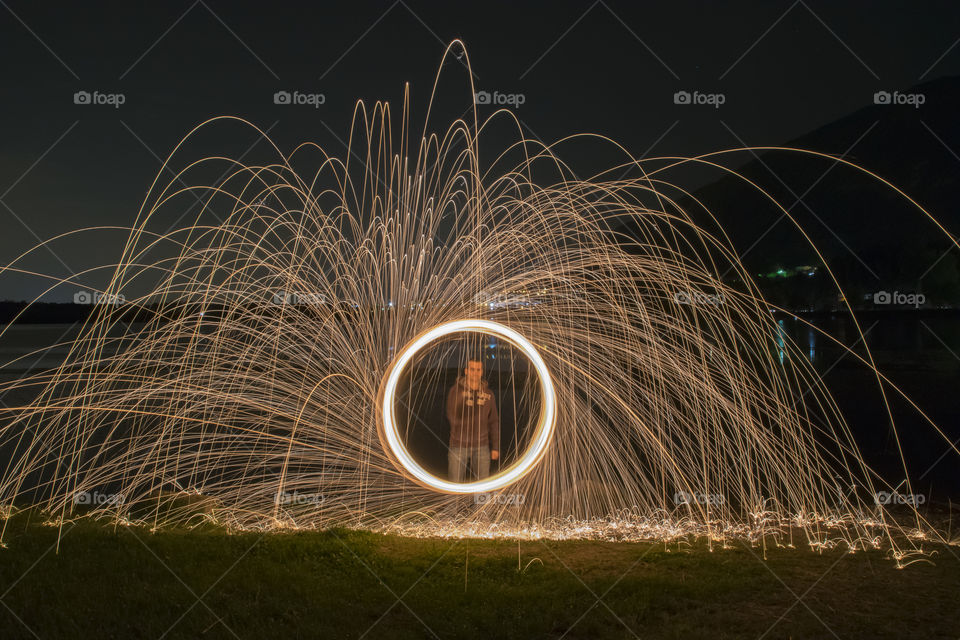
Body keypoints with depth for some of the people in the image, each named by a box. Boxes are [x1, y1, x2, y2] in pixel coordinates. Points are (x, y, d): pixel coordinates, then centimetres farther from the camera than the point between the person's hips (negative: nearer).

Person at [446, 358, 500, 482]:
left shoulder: (488, 393, 0)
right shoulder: (455, 390, -9)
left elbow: (493, 422, 5)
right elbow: (453, 418, -17)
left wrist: (495, 447, 1)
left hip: (481, 446, 2)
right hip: (459, 445, -2)